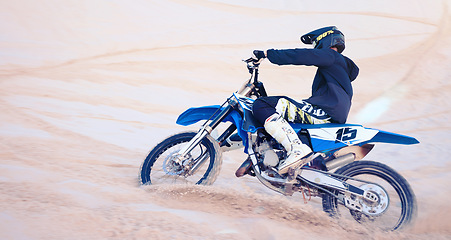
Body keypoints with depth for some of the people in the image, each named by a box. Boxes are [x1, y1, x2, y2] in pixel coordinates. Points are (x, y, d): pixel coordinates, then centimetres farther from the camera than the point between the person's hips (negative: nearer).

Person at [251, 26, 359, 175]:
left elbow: (300, 56, -11)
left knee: (260, 106, -21)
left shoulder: (331, 56, 3)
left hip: (325, 113, -11)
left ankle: (298, 150, -33)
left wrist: (267, 54, -7)